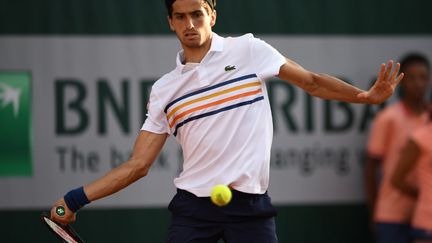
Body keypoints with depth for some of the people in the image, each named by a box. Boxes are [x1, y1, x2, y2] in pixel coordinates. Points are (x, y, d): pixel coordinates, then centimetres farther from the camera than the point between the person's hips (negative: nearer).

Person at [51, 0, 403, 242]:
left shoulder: (249, 50, 4)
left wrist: (366, 96, -8)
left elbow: (312, 82, 8)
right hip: (193, 205, 2)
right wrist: (78, 199, 2)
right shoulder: (164, 90, 9)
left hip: (250, 204, -2)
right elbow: (138, 165, 10)